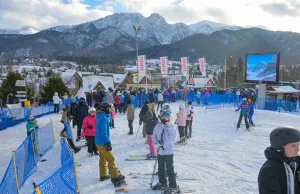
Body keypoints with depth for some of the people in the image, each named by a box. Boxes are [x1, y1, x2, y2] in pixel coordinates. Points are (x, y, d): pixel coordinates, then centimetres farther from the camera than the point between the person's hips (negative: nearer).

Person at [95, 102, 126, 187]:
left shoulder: (99, 117, 9)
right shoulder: (103, 118, -21)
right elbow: (104, 132, -24)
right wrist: (108, 142, -20)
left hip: (98, 142, 10)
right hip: (103, 143, -10)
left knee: (102, 159, 20)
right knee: (110, 159, -5)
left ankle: (103, 175, 31)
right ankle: (115, 178, -3)